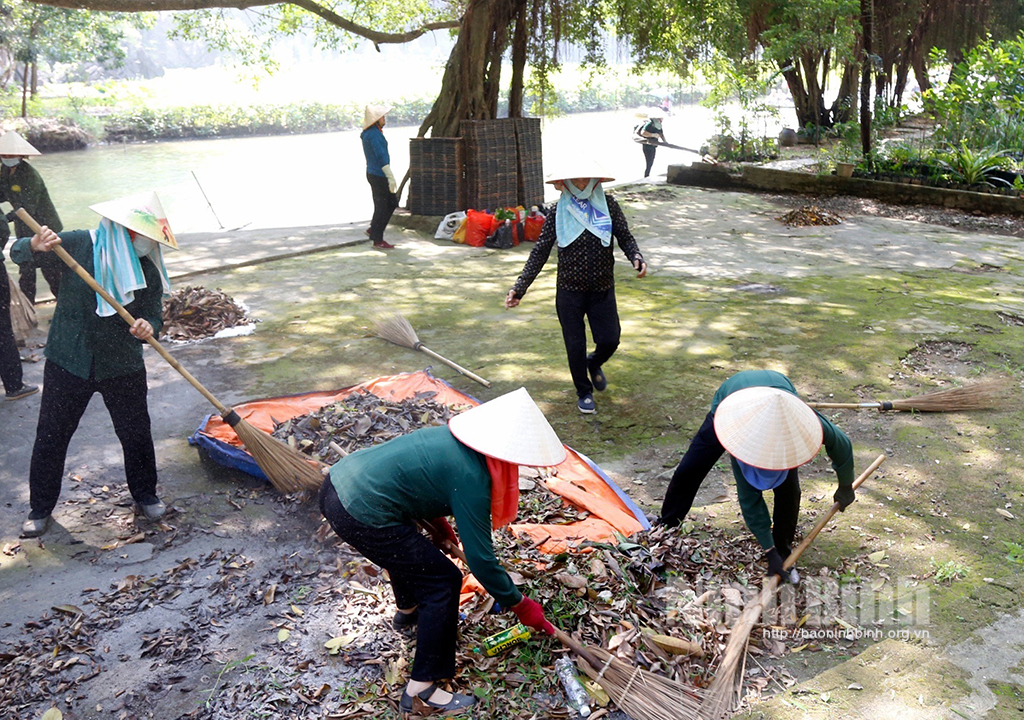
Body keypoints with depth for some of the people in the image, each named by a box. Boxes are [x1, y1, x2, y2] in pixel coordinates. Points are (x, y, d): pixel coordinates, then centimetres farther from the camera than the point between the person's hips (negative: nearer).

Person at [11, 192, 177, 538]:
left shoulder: (149, 271, -6)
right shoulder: (78, 245, -10)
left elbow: (154, 315, -4)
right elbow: (18, 253, -6)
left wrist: (149, 327, -29)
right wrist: (35, 246, -30)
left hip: (123, 367, 1)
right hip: (68, 363, -1)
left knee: (136, 433, 10)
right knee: (51, 435, 8)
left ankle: (145, 494, 34)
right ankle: (41, 508, 27)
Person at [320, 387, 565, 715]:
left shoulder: (450, 437, 8)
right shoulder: (471, 477, -17)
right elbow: (481, 559, -13)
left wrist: (437, 521, 31)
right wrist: (520, 606, -1)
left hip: (338, 484, 10)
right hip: (361, 516, -10)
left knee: (407, 549, 34)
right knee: (443, 582, 1)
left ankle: (408, 610, 59)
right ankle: (422, 688, 10)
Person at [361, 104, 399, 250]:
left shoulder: (368, 133, 14)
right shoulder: (373, 134, -18)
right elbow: (381, 156, -22)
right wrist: (391, 178, -22)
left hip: (373, 174, 10)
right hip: (378, 176, -10)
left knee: (392, 202, 16)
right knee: (381, 207, -2)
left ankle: (374, 230, 21)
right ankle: (377, 240, 6)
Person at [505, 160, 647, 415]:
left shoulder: (608, 205, -3)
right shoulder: (558, 211, -6)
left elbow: (625, 237, 0)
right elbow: (540, 251, -5)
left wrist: (636, 258, -24)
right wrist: (520, 287, -11)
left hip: (603, 288, 1)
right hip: (569, 289, -1)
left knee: (609, 340, 2)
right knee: (575, 346, 6)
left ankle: (594, 363, 39)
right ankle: (584, 392, 30)